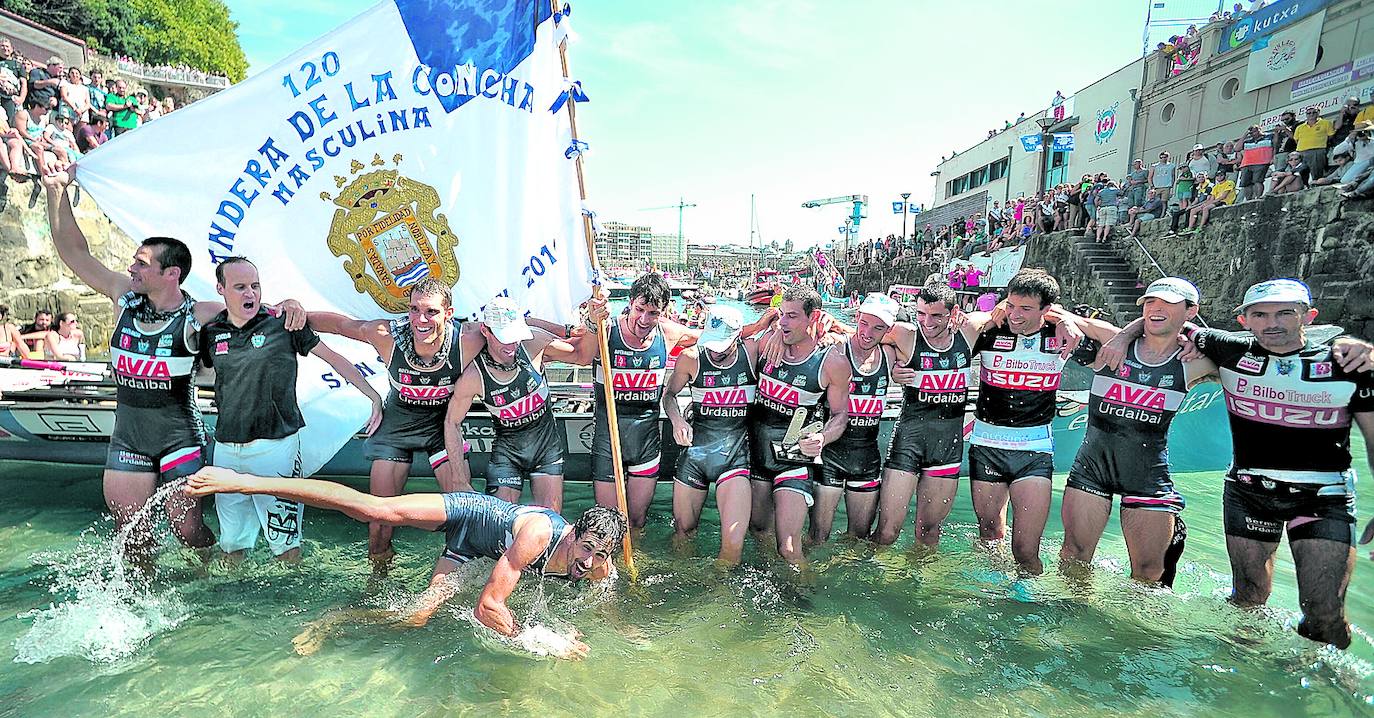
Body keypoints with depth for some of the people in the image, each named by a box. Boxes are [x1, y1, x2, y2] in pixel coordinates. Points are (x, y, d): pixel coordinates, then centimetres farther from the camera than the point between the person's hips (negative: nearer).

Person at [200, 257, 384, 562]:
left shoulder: (282, 323, -4)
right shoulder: (210, 333, 7)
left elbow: (333, 357, -1)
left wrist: (374, 396, -4)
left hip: (276, 444, -4)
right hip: (226, 449, 4)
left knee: (285, 543, -2)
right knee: (231, 543, 16)